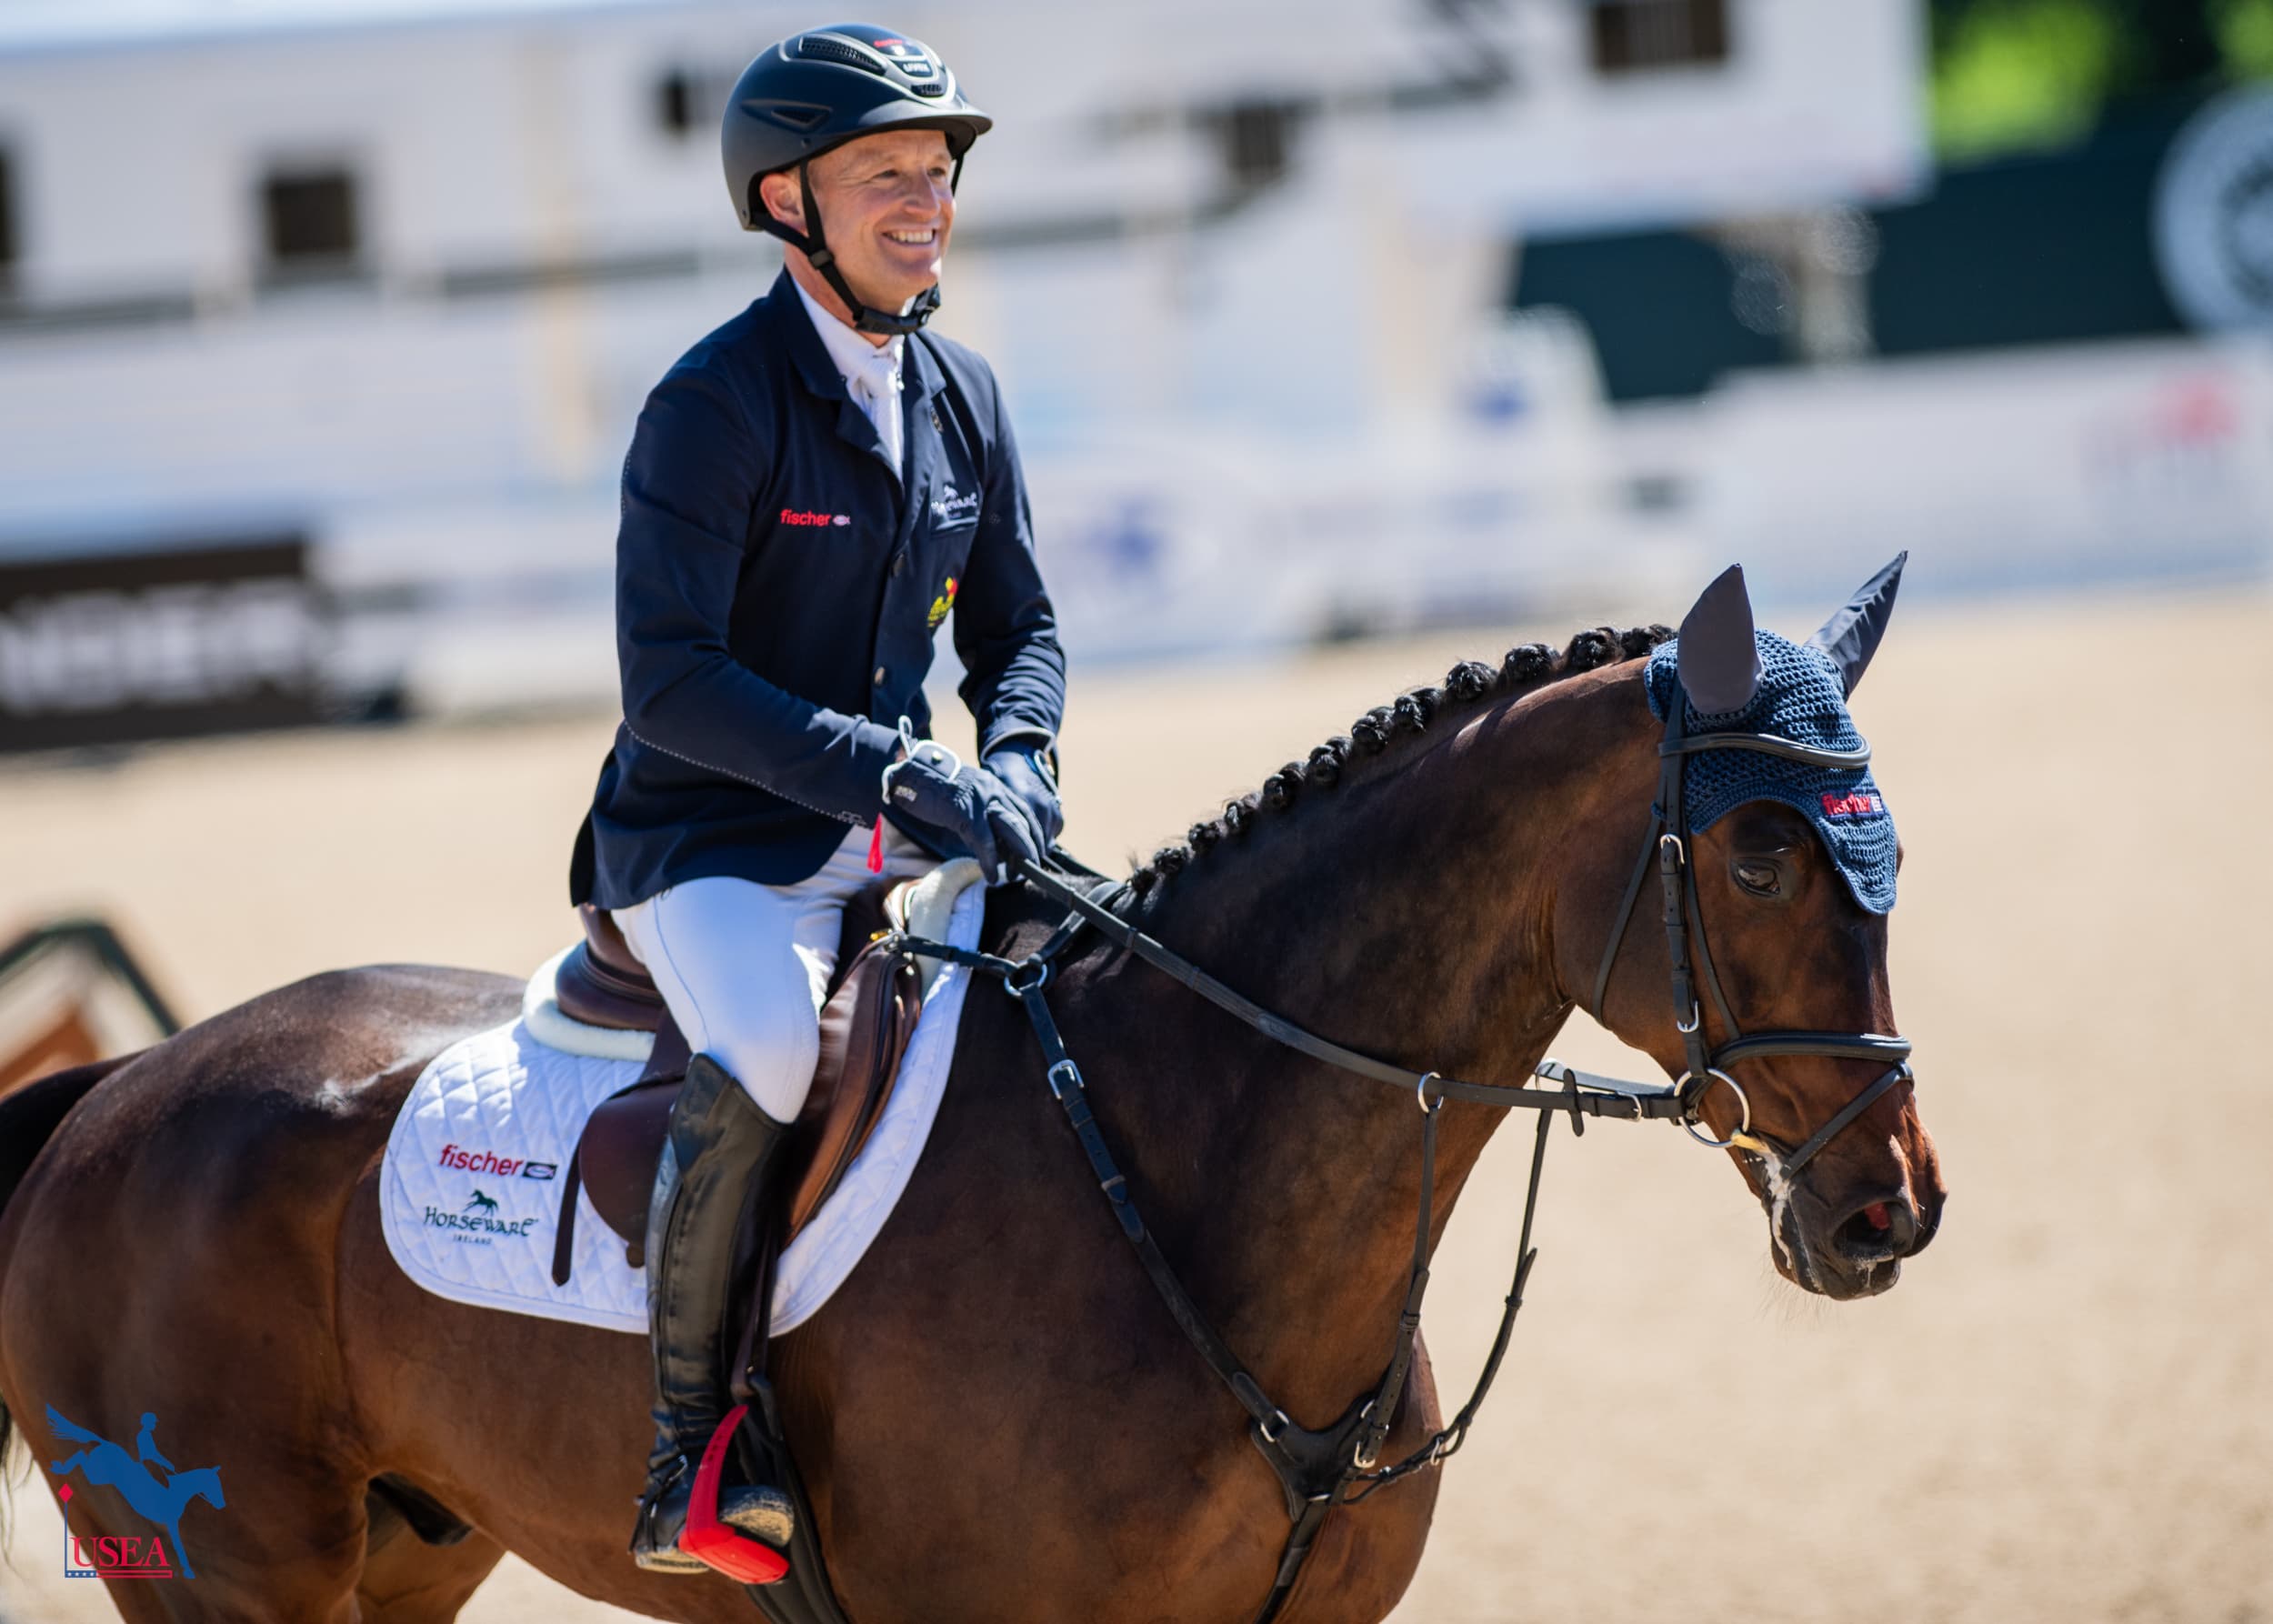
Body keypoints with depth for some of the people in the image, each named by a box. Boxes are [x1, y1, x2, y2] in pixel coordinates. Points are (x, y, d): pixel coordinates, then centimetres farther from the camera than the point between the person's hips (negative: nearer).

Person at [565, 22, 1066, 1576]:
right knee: (765, 1059, -35)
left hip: (895, 846, 7)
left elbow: (1018, 624, 16)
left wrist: (1013, 766, -6)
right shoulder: (715, 403, -14)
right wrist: (892, 770, -26)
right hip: (707, 847, -7)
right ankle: (687, 1424, -21)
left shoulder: (962, 396, 8)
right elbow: (672, 680, -19)